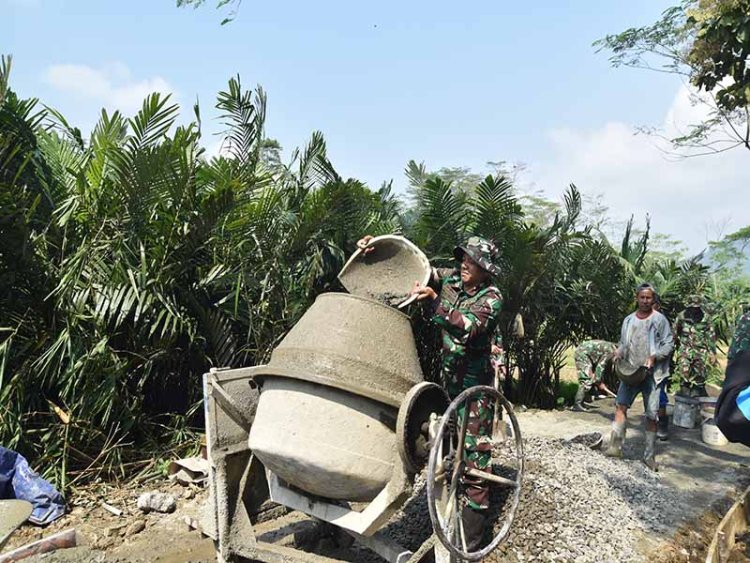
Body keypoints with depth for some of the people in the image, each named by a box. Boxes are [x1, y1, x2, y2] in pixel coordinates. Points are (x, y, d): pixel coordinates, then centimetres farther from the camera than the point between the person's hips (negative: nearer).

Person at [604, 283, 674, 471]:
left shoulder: (659, 320, 0)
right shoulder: (629, 320, 12)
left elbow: (668, 344, -2)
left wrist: (654, 357, -16)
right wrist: (618, 352, 0)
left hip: (651, 373, -3)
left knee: (651, 415, 2)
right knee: (620, 405, -11)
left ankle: (649, 456, 13)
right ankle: (615, 447, -11)